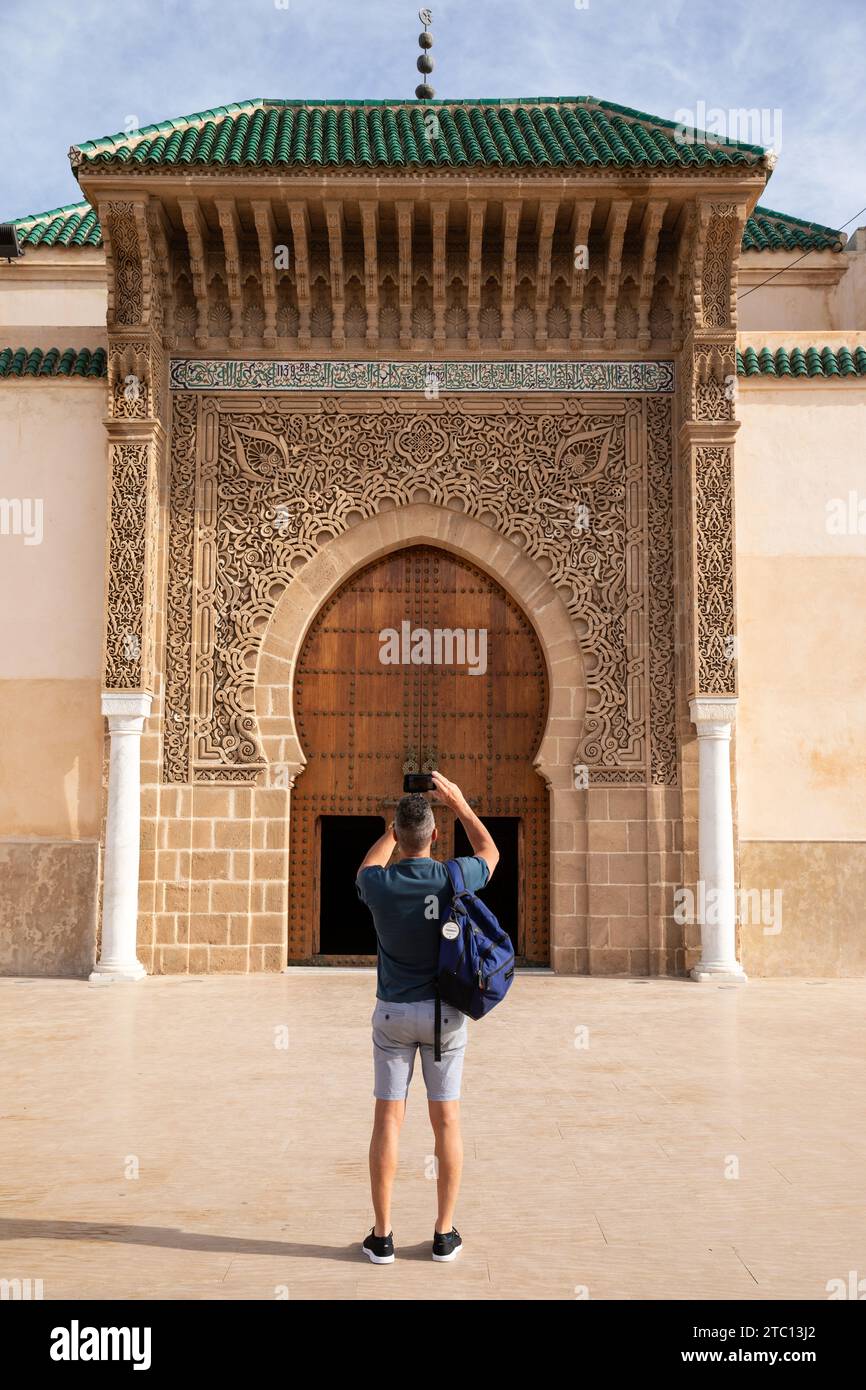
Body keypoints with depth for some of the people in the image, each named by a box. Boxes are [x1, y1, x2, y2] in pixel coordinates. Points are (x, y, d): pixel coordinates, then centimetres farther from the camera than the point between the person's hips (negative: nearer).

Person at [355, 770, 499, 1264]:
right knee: (447, 1120, 8)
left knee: (388, 1118, 6)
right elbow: (490, 853, 12)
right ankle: (445, 1234, 15)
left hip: (393, 1014, 0)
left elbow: (368, 867, 16)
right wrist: (460, 803, 19)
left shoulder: (381, 885, -12)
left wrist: (394, 827, 25)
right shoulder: (455, 879, -13)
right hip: (445, 1013, 0)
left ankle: (382, 1236, 11)